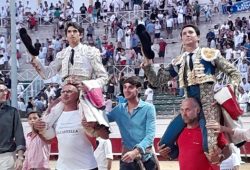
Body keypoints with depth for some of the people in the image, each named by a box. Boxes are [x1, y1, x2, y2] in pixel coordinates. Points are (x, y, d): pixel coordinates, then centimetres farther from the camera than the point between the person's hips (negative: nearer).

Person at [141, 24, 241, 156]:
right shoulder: (178, 62, 13)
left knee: (209, 147, -22)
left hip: (208, 104, -4)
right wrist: (147, 64, -2)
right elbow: (156, 82, 13)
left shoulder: (211, 54, 4)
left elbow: (234, 73, 7)